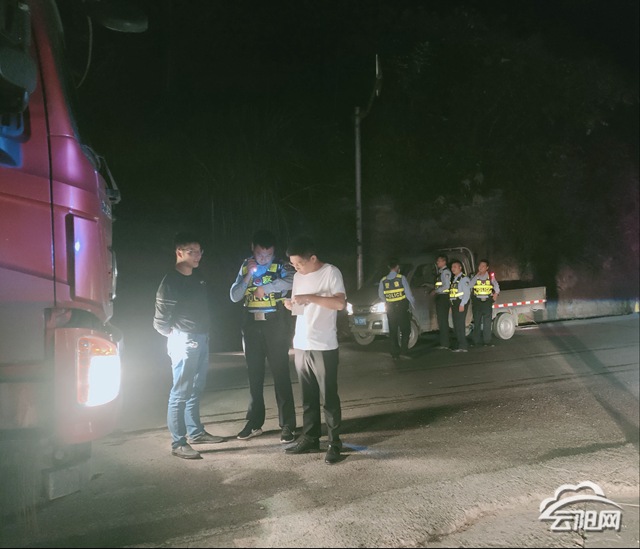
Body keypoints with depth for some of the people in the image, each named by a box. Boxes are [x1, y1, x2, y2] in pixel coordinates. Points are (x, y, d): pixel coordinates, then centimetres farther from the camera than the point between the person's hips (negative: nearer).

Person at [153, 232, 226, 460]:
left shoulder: (198, 278, 10)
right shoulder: (171, 282, -13)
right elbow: (160, 322, -10)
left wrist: (203, 334, 10)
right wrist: (177, 335, 2)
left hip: (202, 339, 8)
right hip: (184, 342, -8)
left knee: (195, 390, 17)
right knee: (180, 393, -2)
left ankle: (195, 432, 29)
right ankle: (178, 443, 4)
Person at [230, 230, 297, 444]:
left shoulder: (280, 265, -4)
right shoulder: (246, 266, 8)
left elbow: (293, 280, -25)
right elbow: (234, 296, 1)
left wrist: (264, 287, -20)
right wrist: (249, 275, -12)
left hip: (275, 323, -4)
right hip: (252, 324, 4)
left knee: (280, 373, -3)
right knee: (254, 374, 10)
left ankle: (288, 424, 3)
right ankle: (254, 422, 20)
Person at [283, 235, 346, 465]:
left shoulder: (331, 272, -8)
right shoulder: (298, 277, 13)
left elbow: (340, 303, -20)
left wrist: (310, 297, -23)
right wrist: (291, 304, -2)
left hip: (324, 347, -7)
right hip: (301, 346, 7)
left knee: (329, 397, 0)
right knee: (307, 397, 13)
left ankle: (334, 443, 8)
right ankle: (310, 439, 23)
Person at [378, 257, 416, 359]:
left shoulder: (383, 280, 0)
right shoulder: (401, 278, -9)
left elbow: (381, 295, 7)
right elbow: (408, 294, -7)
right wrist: (413, 304, 6)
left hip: (390, 309, 3)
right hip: (402, 308, -3)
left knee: (393, 331, 9)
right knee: (405, 330, 8)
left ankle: (395, 353, 9)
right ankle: (404, 351, 2)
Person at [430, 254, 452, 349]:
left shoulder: (445, 271, -10)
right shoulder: (440, 272, 18)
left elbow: (446, 286, -18)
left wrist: (435, 291, -11)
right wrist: (435, 290, 9)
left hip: (444, 298, -9)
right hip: (440, 298, 9)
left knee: (443, 321, -8)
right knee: (441, 320, 11)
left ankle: (445, 344, -6)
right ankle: (443, 342, 16)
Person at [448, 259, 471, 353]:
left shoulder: (464, 278, -6)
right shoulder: (453, 279, 20)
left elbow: (467, 293, -13)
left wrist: (462, 304, -19)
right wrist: (452, 305, 10)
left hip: (460, 304, -9)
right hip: (454, 303, 9)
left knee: (460, 325, -12)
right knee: (456, 326, 8)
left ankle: (463, 346, -9)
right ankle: (463, 345, 15)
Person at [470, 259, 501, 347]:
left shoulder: (491, 276, 3)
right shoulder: (474, 276, 5)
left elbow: (496, 285, 9)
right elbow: (470, 285, -10)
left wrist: (496, 294, 0)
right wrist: (477, 276, -10)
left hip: (487, 301, -1)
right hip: (477, 301, 1)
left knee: (487, 322, -1)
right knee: (477, 322, 5)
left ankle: (487, 341, 3)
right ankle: (476, 341, 12)